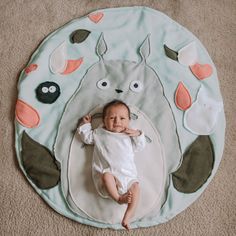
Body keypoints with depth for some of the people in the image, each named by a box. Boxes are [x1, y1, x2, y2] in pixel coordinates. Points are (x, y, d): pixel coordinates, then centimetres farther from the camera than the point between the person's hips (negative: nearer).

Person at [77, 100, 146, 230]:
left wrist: (138, 135, 4)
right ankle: (118, 198, -25)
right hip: (108, 172, -2)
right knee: (107, 176, -36)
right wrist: (85, 124, 23)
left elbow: (139, 147, 19)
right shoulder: (99, 133, 18)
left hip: (128, 174, 2)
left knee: (135, 187, -22)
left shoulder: (129, 135, 20)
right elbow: (86, 137, 27)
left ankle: (128, 216, -21)